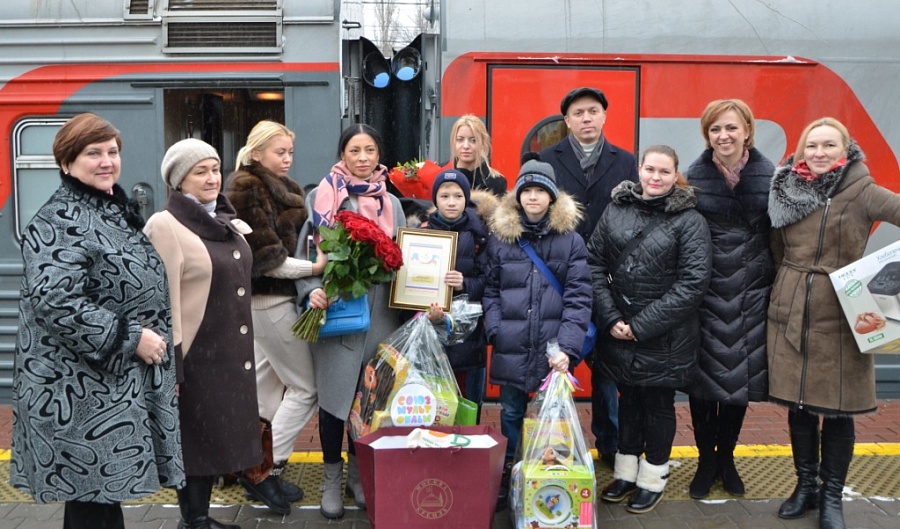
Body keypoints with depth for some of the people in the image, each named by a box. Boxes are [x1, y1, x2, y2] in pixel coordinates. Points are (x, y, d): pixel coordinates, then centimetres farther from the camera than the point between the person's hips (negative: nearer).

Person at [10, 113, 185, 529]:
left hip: (121, 381, 9)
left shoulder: (116, 210, 14)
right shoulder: (59, 222, -15)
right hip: (83, 388, -9)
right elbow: (54, 302, -27)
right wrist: (130, 338, -23)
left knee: (105, 489, 16)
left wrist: (155, 337, 17)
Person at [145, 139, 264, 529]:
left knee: (218, 433, 15)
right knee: (195, 437, 5)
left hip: (230, 351, 8)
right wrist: (171, 365, -20)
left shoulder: (227, 222, 11)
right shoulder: (165, 226, -13)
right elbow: (164, 301, -18)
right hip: (195, 353, -7)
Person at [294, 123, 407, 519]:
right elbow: (305, 254, -1)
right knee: (335, 396, 2)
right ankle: (332, 478, 20)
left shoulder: (391, 204, 11)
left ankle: (359, 472, 28)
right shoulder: (320, 197, 0)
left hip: (379, 316, 3)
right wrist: (312, 291, -17)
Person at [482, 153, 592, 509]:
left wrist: (567, 346, -15)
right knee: (511, 414, 12)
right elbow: (489, 290, 8)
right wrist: (495, 330, -7)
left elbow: (579, 296, -6)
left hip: (553, 348, -1)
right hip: (511, 347, 1)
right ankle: (505, 476, 28)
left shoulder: (570, 240, 0)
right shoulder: (500, 237, 5)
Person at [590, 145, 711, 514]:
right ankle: (626, 472, 33)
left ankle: (653, 479, 28)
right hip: (617, 330, 3)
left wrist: (642, 326, -16)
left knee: (658, 403, 10)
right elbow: (594, 263, 2)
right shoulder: (616, 210, 2)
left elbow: (693, 283, -14)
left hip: (665, 336, -3)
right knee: (629, 398, 17)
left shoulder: (690, 221, -8)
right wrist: (610, 318, -8)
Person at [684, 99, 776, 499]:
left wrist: (778, 287, 1)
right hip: (705, 289, -1)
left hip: (751, 290, 1)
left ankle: (726, 458, 29)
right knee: (703, 374, 3)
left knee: (741, 374, 9)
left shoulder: (768, 175, 1)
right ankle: (706, 460, 22)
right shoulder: (694, 175, -1)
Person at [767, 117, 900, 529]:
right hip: (790, 315, 3)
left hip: (840, 317, -3)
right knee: (798, 406, 10)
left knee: (837, 409, 5)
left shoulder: (862, 192, -6)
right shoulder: (786, 190, 4)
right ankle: (805, 485, 29)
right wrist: (787, 286, 10)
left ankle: (832, 496, 23)